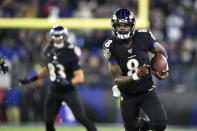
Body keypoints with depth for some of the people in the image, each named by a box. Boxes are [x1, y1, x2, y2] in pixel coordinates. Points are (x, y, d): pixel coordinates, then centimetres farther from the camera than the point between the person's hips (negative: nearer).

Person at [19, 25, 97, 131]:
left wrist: (69, 83, -41)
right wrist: (32, 79, 18)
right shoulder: (49, 51, 2)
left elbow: (80, 77, -22)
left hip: (69, 91, -6)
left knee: (81, 118, -14)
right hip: (54, 91, 6)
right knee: (48, 121, 3)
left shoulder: (70, 53, -18)